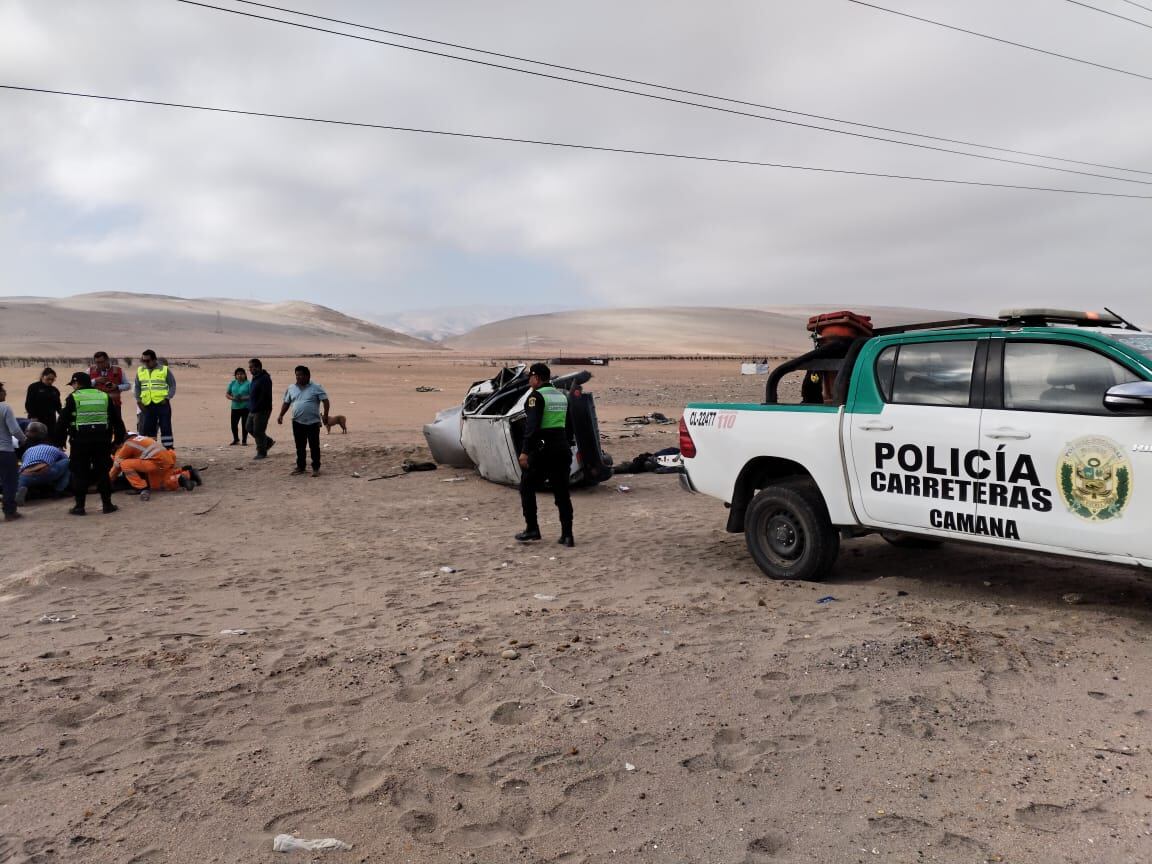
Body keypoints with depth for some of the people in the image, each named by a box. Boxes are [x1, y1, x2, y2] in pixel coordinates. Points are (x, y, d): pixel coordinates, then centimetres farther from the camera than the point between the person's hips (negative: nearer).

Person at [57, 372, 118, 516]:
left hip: (80, 441, -3)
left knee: (79, 473, 4)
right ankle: (107, 504, 9)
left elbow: (63, 421, -3)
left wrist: (60, 440, 5)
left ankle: (79, 506, 5)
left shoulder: (72, 398, -2)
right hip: (102, 440, 3)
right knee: (102, 472, 9)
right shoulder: (105, 396, 8)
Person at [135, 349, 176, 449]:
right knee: (147, 429, 7)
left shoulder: (164, 369, 1)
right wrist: (138, 399, 6)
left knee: (166, 428, -4)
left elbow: (172, 385, 2)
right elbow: (137, 387, 19)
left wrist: (167, 398, -10)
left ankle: (169, 449, -1)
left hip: (162, 404, -4)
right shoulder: (140, 371, 12)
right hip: (147, 406, 4)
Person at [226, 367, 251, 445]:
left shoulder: (248, 383, -3)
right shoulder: (232, 383, 9)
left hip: (245, 407, -3)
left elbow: (252, 395, -8)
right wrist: (232, 398, -9)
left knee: (244, 424, 1)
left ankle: (244, 440, 13)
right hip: (235, 407, 4)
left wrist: (243, 398, -21)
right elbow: (227, 393, 10)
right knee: (234, 424, 4)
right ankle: (236, 439, 24)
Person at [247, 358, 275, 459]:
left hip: (262, 410, -10)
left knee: (258, 431, -4)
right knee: (250, 428, 15)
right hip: (253, 410, 10)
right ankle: (268, 441, 28)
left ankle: (262, 453, 7)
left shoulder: (265, 379, -17)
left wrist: (255, 408, -22)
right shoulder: (255, 378, 14)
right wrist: (251, 407, 14)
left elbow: (264, 396, -23)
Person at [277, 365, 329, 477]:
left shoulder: (316, 388, -4)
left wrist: (325, 415, -17)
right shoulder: (291, 388, 10)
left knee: (314, 446, 0)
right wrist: (281, 415, 5)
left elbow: (325, 401, -8)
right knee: (300, 447, 10)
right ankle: (300, 467, 21)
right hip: (297, 422, 4)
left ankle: (316, 468, 7)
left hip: (313, 422, -4)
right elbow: (286, 403, 16)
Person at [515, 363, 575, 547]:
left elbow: (532, 426, -20)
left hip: (541, 450, -7)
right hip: (562, 449, 7)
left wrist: (524, 451, -22)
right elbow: (569, 426, 17)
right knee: (562, 492, 8)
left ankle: (532, 529, 9)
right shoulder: (562, 396, 14)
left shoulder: (536, 396, -9)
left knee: (527, 488, 10)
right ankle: (567, 535, 5)